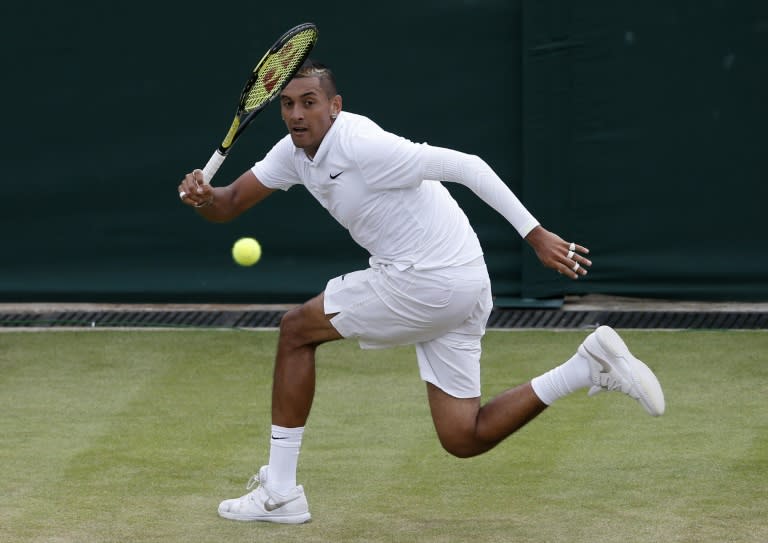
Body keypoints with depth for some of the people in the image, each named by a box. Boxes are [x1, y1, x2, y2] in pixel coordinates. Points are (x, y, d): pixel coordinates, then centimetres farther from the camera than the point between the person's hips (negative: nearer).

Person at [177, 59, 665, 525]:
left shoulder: (364, 147, -19)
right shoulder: (296, 151, 8)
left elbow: (466, 166, -20)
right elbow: (230, 204, 10)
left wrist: (536, 235, -24)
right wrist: (203, 197, -15)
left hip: (427, 280, -9)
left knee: (297, 329, 2)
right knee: (464, 439, 9)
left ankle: (278, 492, 7)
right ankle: (592, 366, 6)